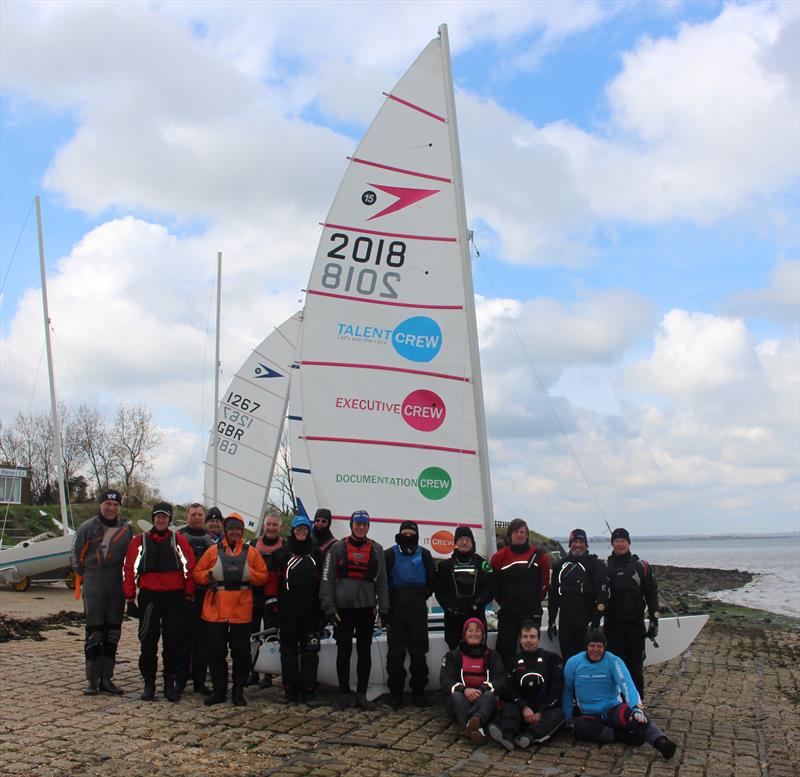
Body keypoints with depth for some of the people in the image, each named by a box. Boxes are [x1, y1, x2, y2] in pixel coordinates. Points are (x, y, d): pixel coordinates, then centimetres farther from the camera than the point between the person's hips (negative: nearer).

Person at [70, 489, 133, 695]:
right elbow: (76, 556, 5)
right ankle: (92, 680, 3)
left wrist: (127, 580, 9)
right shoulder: (87, 527, -1)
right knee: (94, 632, -4)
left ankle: (106, 678, 13)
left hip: (117, 585, 3)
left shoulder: (126, 529, 7)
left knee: (113, 633, 6)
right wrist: (86, 577, 5)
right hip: (93, 585, -3)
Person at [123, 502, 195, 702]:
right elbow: (130, 569, 3)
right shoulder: (140, 541, 5)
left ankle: (170, 683, 15)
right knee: (148, 643, 3)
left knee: (172, 642, 4)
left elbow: (189, 567, 3)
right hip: (149, 597, 0)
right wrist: (130, 598, -1)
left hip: (174, 598, 0)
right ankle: (149, 684, 14)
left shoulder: (179, 540, 3)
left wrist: (189, 595, 0)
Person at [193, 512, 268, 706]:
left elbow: (263, 576, 5)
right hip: (215, 610, 1)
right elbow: (197, 574, 6)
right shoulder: (213, 551, 7)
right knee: (216, 652, 5)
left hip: (241, 610, 0)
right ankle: (218, 691, 17)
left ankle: (238, 691, 15)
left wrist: (249, 574, -14)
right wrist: (212, 574, -13)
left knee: (241, 652, 4)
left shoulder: (251, 552, 7)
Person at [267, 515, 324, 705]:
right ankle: (290, 690, 14)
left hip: (311, 611, 0)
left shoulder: (317, 554, 8)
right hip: (287, 610, 0)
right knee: (288, 650, 6)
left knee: (310, 650, 0)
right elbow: (272, 578, 4)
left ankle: (308, 691, 5)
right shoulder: (281, 553, 6)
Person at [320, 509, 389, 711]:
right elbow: (327, 578, 0)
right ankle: (344, 694, 14)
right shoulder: (338, 548, 2)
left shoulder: (376, 550, 9)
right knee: (344, 651, 4)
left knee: (365, 651, 6)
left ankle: (362, 694, 15)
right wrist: (329, 607, -6)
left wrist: (384, 609, 4)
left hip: (366, 609, 2)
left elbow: (382, 581, 10)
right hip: (343, 608, -2)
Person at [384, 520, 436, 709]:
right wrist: (386, 602, 2)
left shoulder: (424, 555, 7)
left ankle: (418, 691, 15)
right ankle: (395, 693, 9)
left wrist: (423, 596, 7)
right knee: (395, 653, 1)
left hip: (418, 610, 1)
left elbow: (432, 580, 14)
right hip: (396, 609, -1)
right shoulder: (390, 554, 1)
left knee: (419, 652, 5)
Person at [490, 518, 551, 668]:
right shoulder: (500, 557, -1)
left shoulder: (539, 555, -1)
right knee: (505, 648, 2)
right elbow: (494, 584, 6)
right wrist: (504, 602, 8)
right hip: (507, 612, 0)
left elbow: (545, 583, 4)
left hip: (532, 612, 0)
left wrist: (535, 601, 7)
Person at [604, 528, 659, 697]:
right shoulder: (605, 567, 5)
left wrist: (654, 619, -2)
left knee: (635, 664, 4)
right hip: (613, 624, 1)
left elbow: (652, 593, 3)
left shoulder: (642, 566, 3)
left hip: (635, 624, -1)